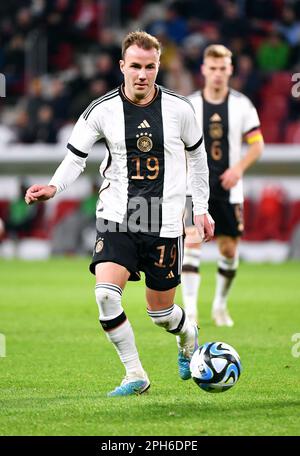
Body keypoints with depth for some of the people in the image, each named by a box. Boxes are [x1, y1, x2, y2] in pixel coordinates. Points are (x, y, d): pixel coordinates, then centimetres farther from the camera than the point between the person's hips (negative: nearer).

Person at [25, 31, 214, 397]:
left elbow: (196, 155, 13)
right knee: (105, 294, -21)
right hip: (116, 217, 0)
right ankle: (135, 375, -5)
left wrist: (201, 208, 14)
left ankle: (188, 336, 44)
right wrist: (54, 187, -18)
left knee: (160, 311, 6)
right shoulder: (102, 110, -6)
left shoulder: (179, 109, -3)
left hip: (165, 222, 0)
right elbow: (76, 157, 2)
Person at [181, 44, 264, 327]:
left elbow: (257, 144, 2)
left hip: (229, 188, 2)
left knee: (229, 249, 6)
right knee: (192, 243, -17)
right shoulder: (189, 105, 0)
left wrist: (239, 168, -13)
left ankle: (220, 304, 28)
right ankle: (189, 310, -21)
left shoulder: (242, 105, 1)